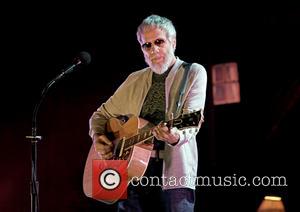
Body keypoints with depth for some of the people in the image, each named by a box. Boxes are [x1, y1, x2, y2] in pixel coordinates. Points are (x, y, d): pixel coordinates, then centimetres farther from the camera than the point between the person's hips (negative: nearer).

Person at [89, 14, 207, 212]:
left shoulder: (194, 73, 5)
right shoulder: (135, 80, 18)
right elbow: (101, 114, 25)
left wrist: (177, 137, -32)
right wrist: (98, 137, 4)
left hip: (173, 171, -4)